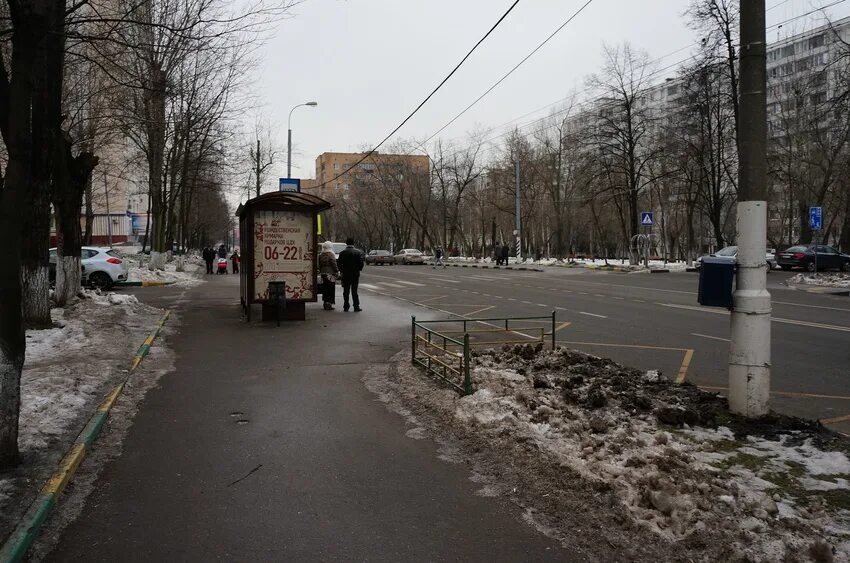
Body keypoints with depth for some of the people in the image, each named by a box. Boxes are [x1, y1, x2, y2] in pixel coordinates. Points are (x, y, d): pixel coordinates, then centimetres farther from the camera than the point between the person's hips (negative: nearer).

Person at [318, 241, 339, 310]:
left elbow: (320, 265, 14)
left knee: (325, 289, 13)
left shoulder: (321, 255, 8)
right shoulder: (331, 255, -12)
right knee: (330, 289, -2)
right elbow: (334, 264, -13)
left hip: (323, 274, 6)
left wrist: (320, 272, 23)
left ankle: (325, 303, 17)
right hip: (330, 274, -6)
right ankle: (329, 304, -6)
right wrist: (337, 271, -4)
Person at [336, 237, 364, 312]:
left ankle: (346, 307, 8)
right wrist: (358, 270, 9)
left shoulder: (342, 253, -4)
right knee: (354, 291, 3)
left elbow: (339, 263, -4)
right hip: (355, 274, 0)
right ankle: (356, 307, 0)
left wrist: (341, 270, 10)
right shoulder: (358, 252, -3)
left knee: (346, 291, 7)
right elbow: (361, 263, -5)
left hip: (345, 274, 0)